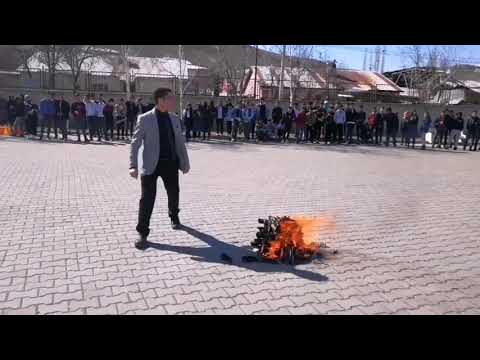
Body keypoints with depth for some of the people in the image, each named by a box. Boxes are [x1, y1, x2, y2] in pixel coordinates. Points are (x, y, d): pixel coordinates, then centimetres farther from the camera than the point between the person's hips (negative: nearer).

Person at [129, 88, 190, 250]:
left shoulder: (174, 119, 7)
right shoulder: (145, 119, -7)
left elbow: (180, 142, 12)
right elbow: (135, 143, -8)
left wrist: (185, 162, 9)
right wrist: (133, 166, -17)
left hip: (171, 163, 4)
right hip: (151, 164, -4)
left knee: (174, 194, 17)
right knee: (147, 199, -4)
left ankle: (174, 217, 46)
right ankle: (142, 233, 8)